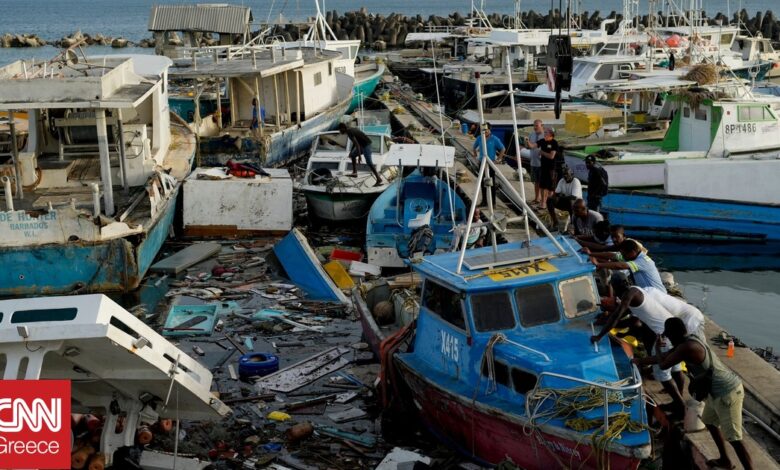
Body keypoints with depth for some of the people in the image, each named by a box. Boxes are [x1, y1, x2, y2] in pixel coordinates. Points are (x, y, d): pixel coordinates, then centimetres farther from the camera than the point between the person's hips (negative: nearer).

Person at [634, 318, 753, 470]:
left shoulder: (686, 348, -24)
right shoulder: (690, 340, 7)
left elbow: (663, 364, -14)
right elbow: (666, 355, 21)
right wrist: (641, 361, 30)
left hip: (728, 393, -11)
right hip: (717, 390, 11)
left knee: (733, 438, -10)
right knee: (709, 421, 29)